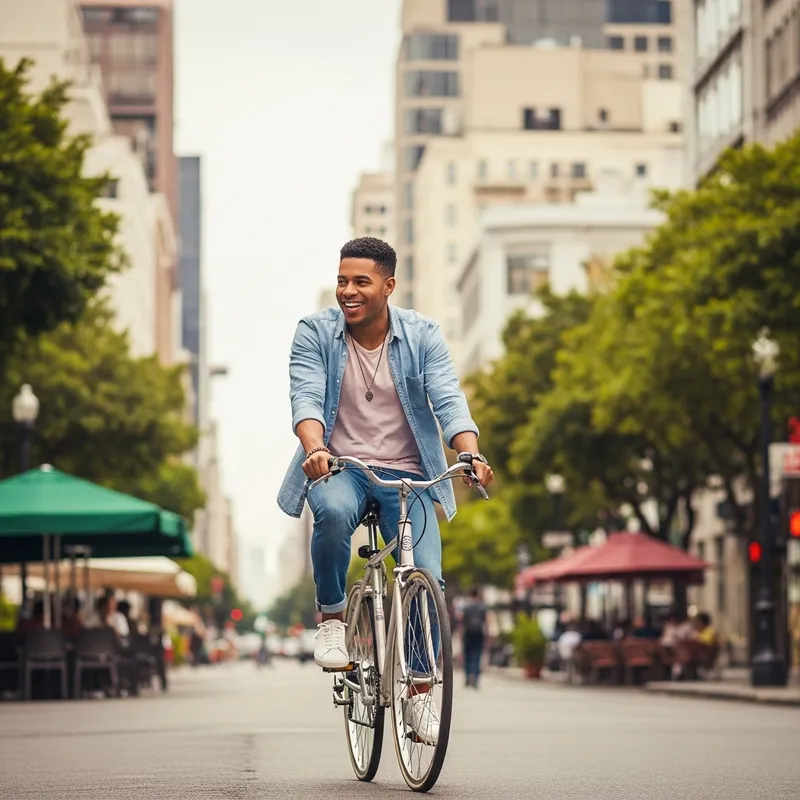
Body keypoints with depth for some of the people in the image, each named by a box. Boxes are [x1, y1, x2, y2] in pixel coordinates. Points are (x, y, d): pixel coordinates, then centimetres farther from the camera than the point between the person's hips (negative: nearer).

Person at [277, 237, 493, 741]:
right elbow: (306, 397, -14)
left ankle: (420, 692, 4)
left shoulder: (423, 336, 1)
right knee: (333, 512, -37)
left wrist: (472, 455, -29)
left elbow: (449, 400, -10)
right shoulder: (314, 334, 0)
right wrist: (315, 448, -35)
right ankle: (332, 617, -12)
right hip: (338, 469, -1)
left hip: (407, 474, 1)